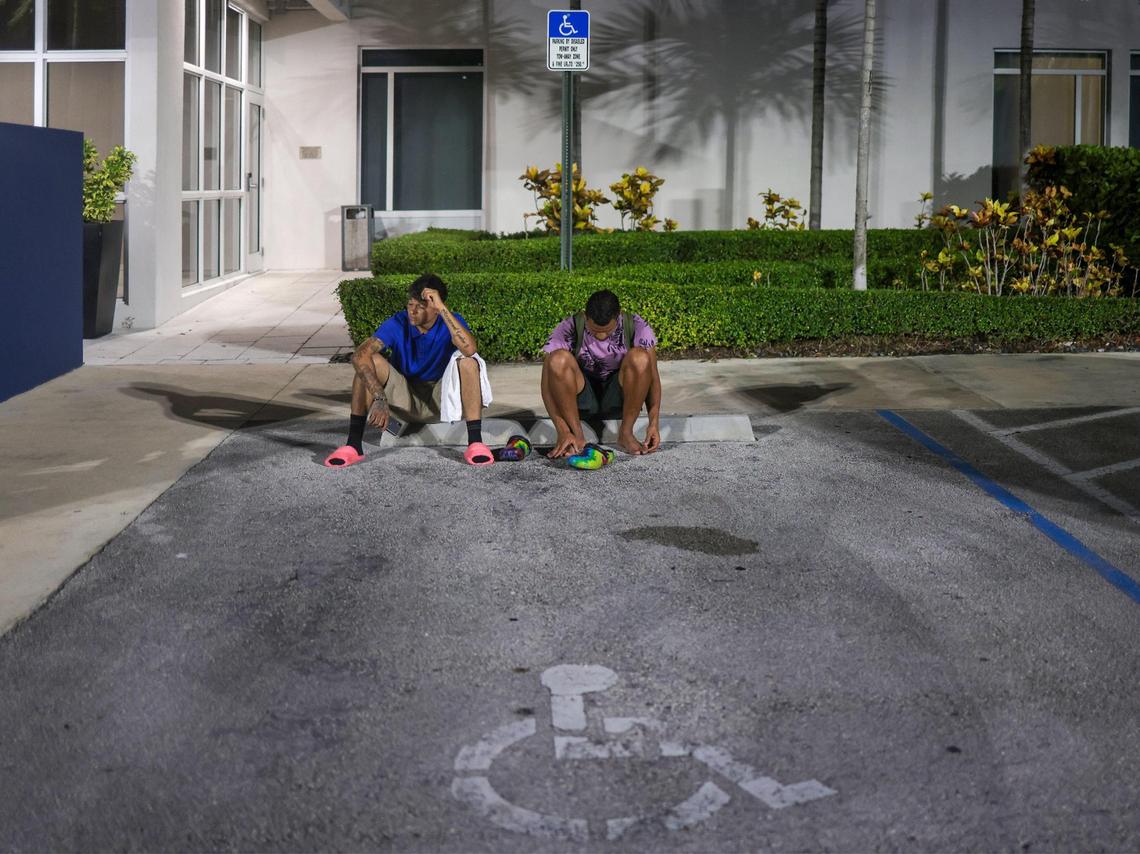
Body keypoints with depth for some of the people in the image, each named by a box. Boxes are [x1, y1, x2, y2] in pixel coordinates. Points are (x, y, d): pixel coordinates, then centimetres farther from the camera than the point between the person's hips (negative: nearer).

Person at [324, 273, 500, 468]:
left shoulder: (450, 322, -15)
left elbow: (469, 349, -39)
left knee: (468, 363, -27)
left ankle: (475, 443, -30)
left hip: (440, 400, -1)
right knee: (371, 361, -25)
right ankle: (353, 445, -26)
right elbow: (359, 356, -30)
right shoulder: (397, 324, -15)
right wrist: (379, 398, -43)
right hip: (405, 400, 1)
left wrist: (442, 308, -40)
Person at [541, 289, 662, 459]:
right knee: (559, 359, -30)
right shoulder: (570, 329, -19)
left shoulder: (637, 328, -16)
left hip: (618, 400, 0)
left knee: (640, 357, -29)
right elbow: (548, 382, -23)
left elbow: (652, 376, -14)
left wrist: (653, 422, -28)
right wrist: (562, 431, -33)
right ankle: (577, 437, -23)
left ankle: (626, 433, -19)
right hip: (582, 400, 0)